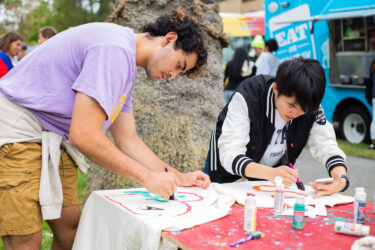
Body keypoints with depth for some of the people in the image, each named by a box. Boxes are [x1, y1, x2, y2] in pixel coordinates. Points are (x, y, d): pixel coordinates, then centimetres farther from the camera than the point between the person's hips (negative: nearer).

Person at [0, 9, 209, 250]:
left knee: (70, 227, 10)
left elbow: (128, 141, 13)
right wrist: (147, 177, -20)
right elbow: (83, 135, -28)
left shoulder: (126, 67, 11)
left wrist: (179, 178, 7)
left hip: (52, 136, 10)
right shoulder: (116, 50, -22)